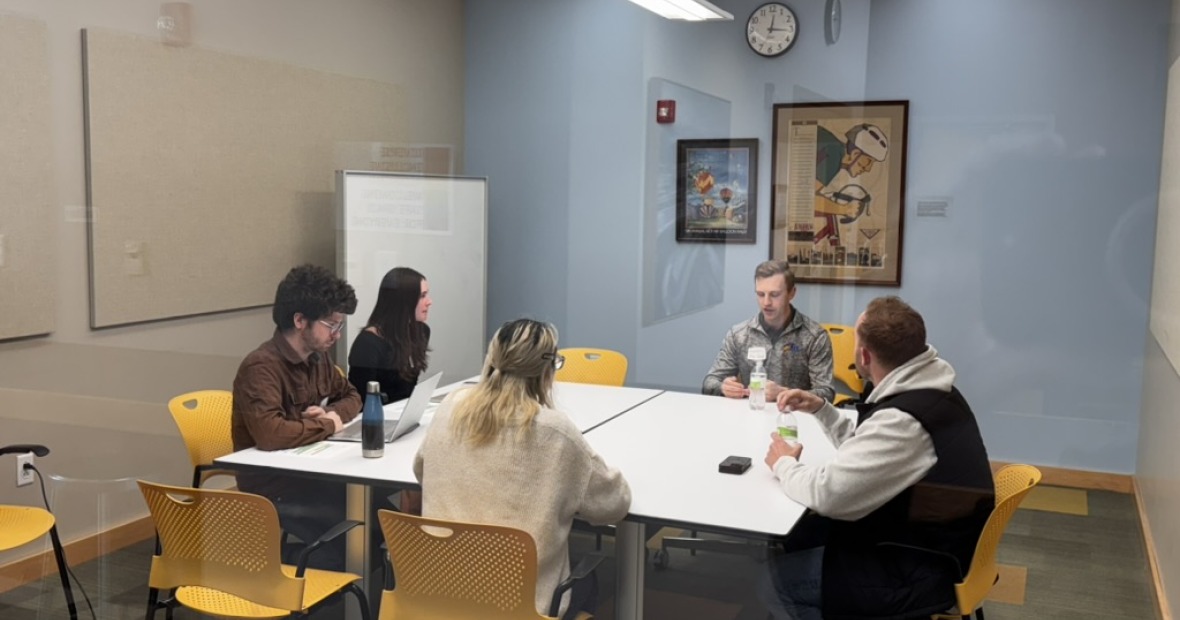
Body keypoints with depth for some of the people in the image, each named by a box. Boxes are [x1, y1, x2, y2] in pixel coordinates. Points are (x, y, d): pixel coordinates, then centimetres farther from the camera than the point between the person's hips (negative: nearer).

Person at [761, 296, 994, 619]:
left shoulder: (903, 420, -30)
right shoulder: (929, 388, 3)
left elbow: (827, 494, -29)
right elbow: (867, 446, 19)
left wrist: (784, 464, -10)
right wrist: (820, 409, 7)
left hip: (920, 571, -10)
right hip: (931, 543, 10)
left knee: (773, 577, -2)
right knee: (798, 537, 16)